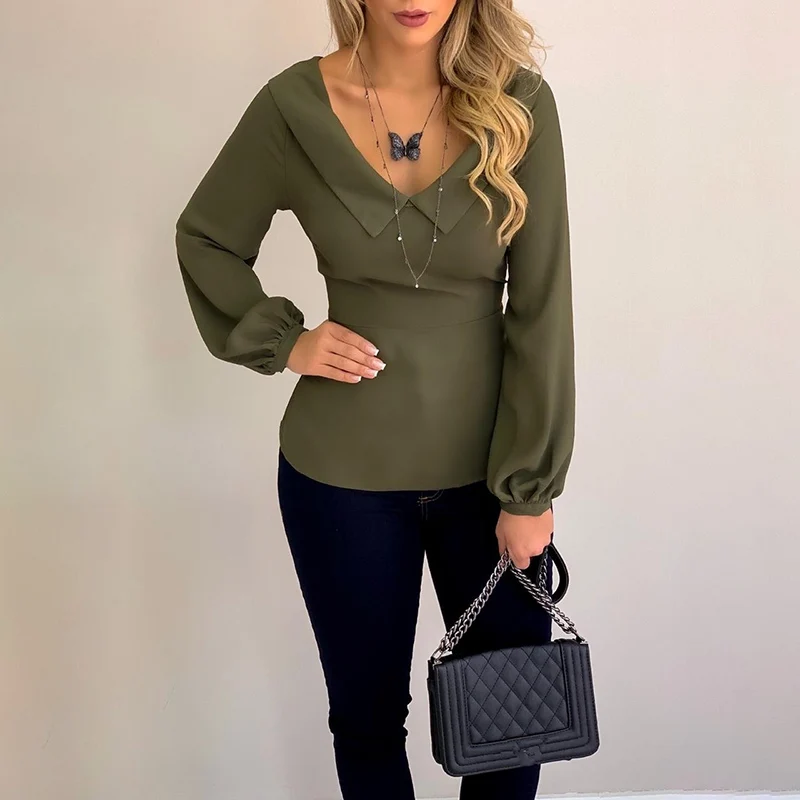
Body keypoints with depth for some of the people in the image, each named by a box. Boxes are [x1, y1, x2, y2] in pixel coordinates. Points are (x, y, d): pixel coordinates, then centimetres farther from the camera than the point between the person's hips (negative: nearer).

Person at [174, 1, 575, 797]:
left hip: (486, 465, 1)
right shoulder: (295, 105, -8)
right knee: (367, 713, 16)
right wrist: (280, 341, -6)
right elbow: (205, 241, 8)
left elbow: (541, 310, -9)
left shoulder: (519, 103, -9)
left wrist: (529, 489, -9)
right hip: (342, 472, 0)